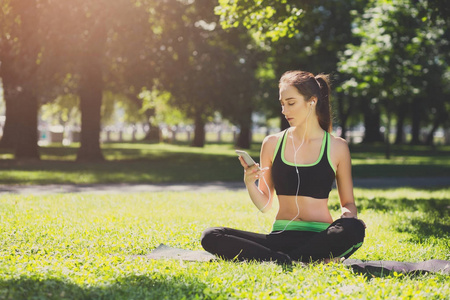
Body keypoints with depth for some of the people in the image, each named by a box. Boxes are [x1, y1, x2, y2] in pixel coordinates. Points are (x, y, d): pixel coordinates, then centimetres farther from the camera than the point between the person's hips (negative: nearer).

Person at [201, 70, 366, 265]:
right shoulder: (273, 144, 9)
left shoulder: (336, 147, 5)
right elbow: (265, 205, 13)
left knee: (354, 228, -36)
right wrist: (249, 183, -6)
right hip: (281, 237, 2)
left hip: (319, 238, -2)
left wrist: (348, 213, -12)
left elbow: (348, 203, 11)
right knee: (211, 237, -20)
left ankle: (283, 260, -25)